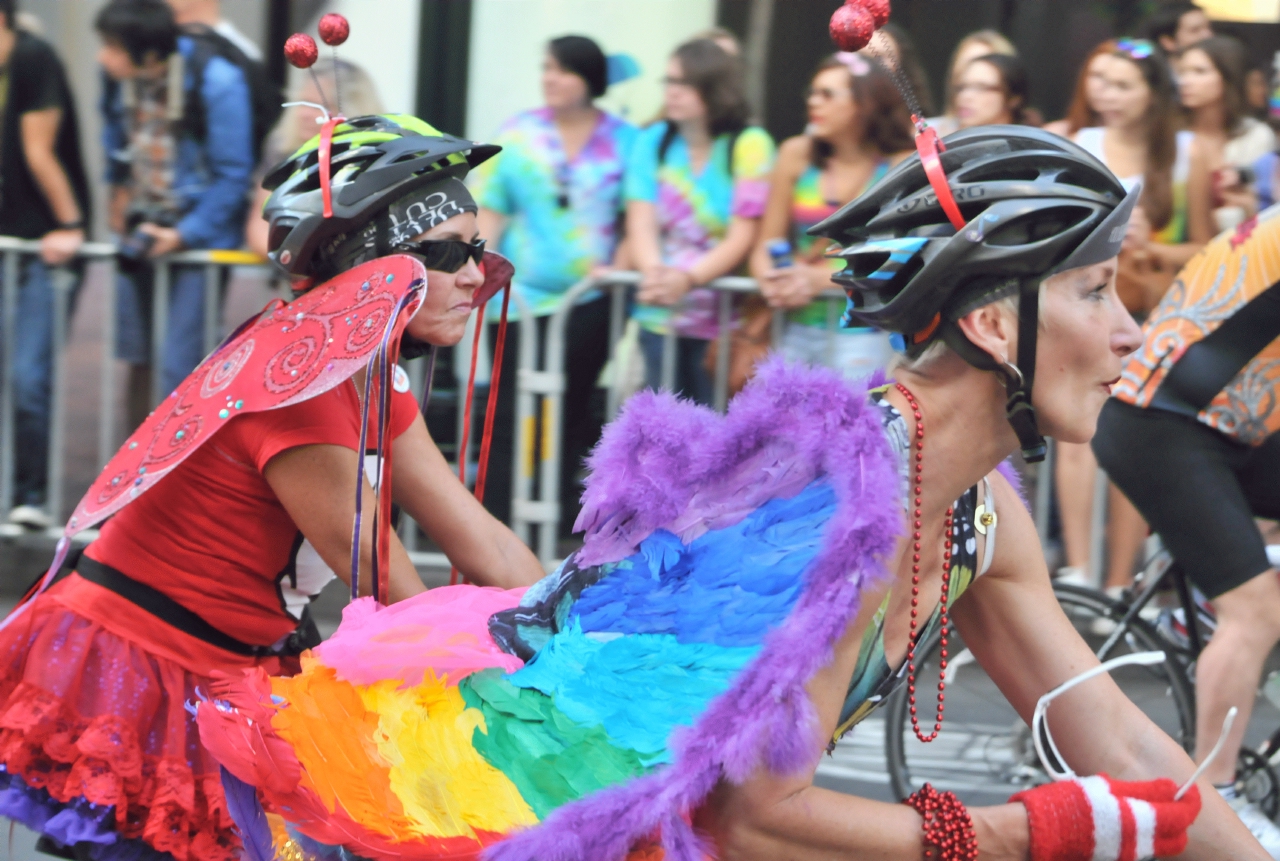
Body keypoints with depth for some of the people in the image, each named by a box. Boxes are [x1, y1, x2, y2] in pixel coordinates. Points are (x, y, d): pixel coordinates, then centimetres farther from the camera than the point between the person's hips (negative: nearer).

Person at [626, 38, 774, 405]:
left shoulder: (750, 145, -2)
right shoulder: (653, 141, 10)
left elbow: (743, 237, -8)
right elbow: (641, 222, 2)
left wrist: (688, 278, -22)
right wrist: (653, 272, -19)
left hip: (722, 321, -3)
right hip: (660, 316, 3)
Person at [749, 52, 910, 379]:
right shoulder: (797, 154, 7)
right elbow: (764, 248, 9)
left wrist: (822, 278, -17)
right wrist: (772, 281, -14)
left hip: (862, 333, -3)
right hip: (798, 330, 3)